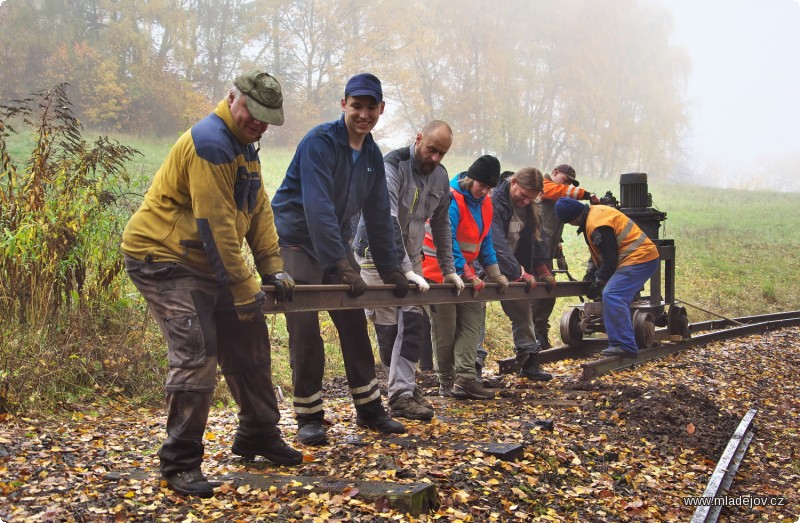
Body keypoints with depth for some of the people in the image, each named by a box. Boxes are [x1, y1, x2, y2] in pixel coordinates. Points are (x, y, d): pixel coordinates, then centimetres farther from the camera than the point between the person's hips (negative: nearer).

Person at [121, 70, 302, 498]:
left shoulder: (244, 146, 11)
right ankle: (180, 464, -3)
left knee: (248, 345, 13)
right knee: (197, 353, -15)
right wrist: (244, 290, -23)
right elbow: (217, 223, -26)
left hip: (204, 264, 10)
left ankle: (258, 436, 28)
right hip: (161, 260, -10)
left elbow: (258, 210, 12)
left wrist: (273, 269, 2)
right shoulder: (209, 142, -21)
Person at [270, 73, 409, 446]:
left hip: (336, 244, 7)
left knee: (354, 325, 8)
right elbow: (318, 208, -30)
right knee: (305, 331, -8)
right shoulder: (320, 142, -20)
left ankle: (369, 409, 19)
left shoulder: (372, 156, 4)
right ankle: (309, 417, 4)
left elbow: (378, 217, 8)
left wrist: (390, 270, 3)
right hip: (297, 243, -7)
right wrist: (343, 267, -35)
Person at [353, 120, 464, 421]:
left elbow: (441, 224, 11)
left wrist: (448, 269, 8)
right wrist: (405, 270, -34)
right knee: (388, 327, -3)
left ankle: (403, 391, -1)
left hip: (411, 256, 6)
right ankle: (402, 391, 10)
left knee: (413, 324, -4)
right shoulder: (392, 167, -20)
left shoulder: (440, 176, 2)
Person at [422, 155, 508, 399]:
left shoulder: (484, 203, 9)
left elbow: (485, 241, 13)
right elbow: (447, 242, -23)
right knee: (445, 331, -2)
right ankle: (447, 382, 8)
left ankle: (466, 379, -9)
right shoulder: (452, 200, -17)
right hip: (441, 273, -7)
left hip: (466, 273, 7)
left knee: (471, 323, -5)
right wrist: (468, 275, -26)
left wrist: (494, 273, 2)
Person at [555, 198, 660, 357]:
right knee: (619, 298, 14)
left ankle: (625, 346, -19)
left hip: (639, 259, -11)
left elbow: (610, 258, -19)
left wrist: (598, 283, -9)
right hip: (643, 258, 11)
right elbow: (598, 252, 22)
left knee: (611, 296, -19)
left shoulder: (597, 225, -21)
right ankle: (624, 343, 16)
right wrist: (591, 272, 12)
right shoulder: (594, 213, 13)